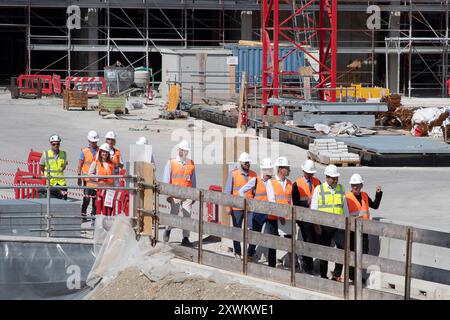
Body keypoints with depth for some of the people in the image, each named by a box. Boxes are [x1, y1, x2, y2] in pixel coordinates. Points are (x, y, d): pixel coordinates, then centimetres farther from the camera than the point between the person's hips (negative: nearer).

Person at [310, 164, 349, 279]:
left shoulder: (341, 189, 11)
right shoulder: (319, 189, 1)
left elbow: (345, 207, 17)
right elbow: (313, 209, 0)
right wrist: (316, 225, -7)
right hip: (325, 225, -3)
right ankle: (323, 276, 13)